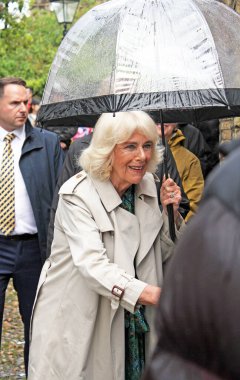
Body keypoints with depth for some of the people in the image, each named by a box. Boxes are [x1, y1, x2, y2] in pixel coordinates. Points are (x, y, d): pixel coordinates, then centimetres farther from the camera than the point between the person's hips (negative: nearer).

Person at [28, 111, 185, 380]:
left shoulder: (148, 186, 2)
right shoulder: (76, 195, -18)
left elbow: (166, 254, 9)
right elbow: (93, 263, -32)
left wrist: (170, 211, -9)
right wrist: (152, 294, -44)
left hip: (130, 323, 6)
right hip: (76, 323, -5)